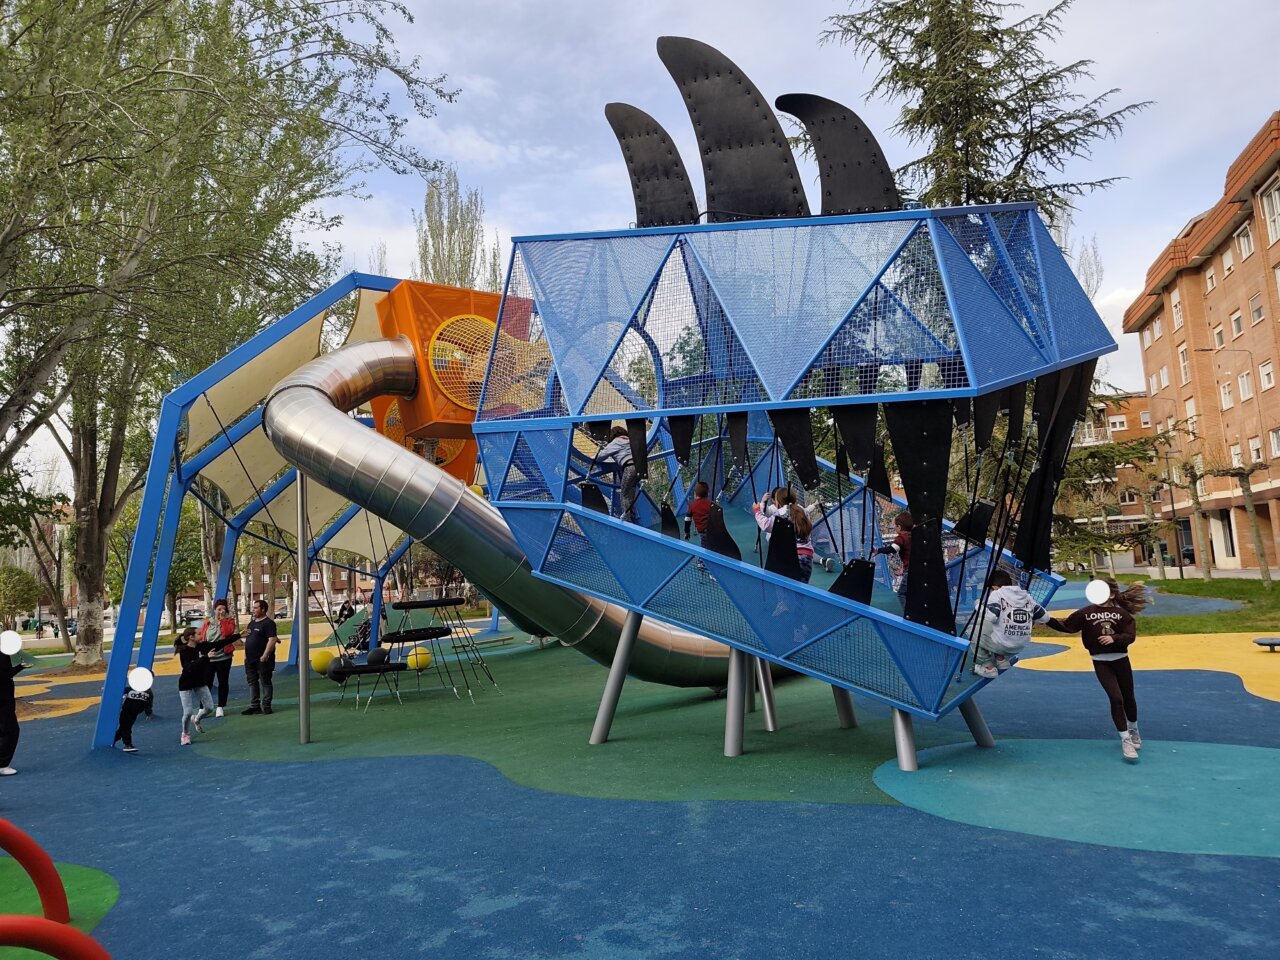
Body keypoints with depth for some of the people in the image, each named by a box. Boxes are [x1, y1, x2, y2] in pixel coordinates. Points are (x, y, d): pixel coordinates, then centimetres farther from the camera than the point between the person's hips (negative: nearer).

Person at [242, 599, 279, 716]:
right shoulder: (252, 623, 17)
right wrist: (246, 655, 16)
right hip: (250, 660, 9)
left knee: (265, 683, -2)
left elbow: (272, 640, -19)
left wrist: (265, 655, -23)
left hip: (262, 660, -9)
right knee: (252, 682, 12)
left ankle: (266, 706, 3)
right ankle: (254, 706, 19)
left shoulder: (268, 623, -11)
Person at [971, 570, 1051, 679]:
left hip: (1001, 644, -6)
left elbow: (990, 617, -21)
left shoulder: (996, 593, -7)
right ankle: (1002, 660, 20)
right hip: (1021, 646, 6)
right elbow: (1045, 617, 11)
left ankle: (989, 667, 13)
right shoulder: (1026, 595, 8)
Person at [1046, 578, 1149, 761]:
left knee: (1128, 698, 15)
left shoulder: (1122, 613, -4)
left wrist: (1113, 638, -28)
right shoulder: (1087, 612, -2)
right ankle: (1125, 740, 0)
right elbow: (1066, 626, -3)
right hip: (1100, 662, -1)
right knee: (1116, 698, -11)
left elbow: (1131, 636, -12)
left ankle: (1133, 729, 43)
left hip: (1120, 659, 1)